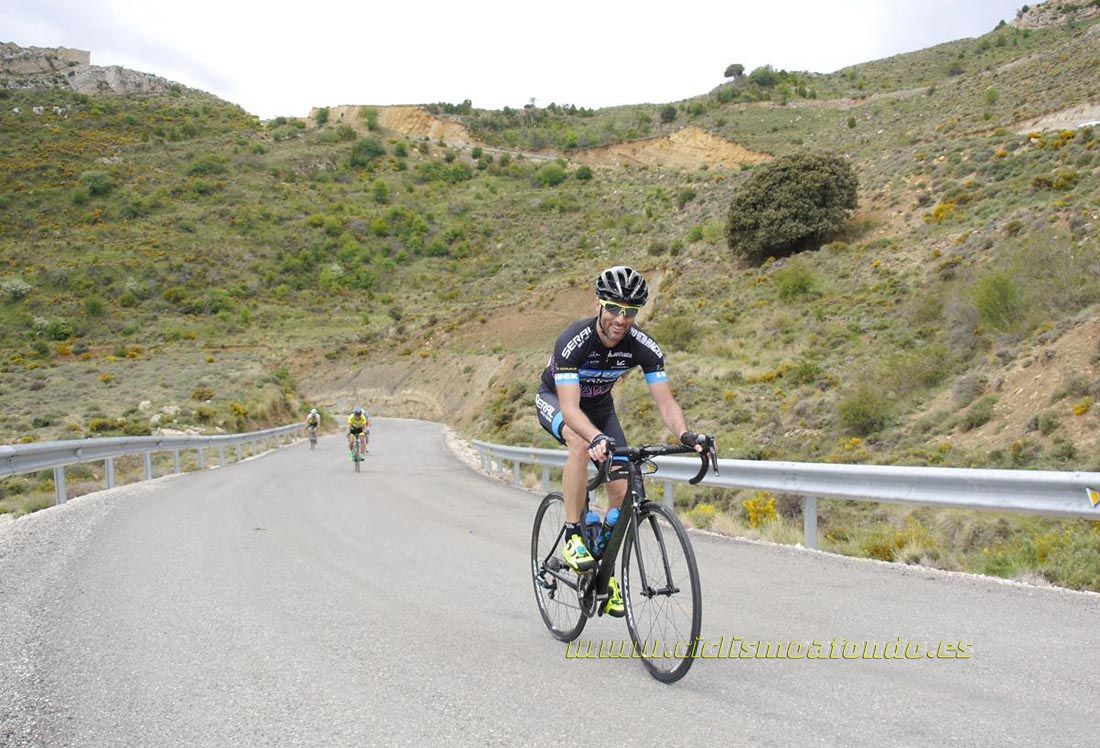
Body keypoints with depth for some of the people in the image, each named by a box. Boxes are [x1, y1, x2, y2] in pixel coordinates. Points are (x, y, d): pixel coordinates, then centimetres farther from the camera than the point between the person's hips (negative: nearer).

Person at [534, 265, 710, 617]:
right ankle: (572, 536, -25)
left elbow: (665, 401, -26)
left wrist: (685, 435, -46)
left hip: (599, 404, 4)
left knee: (623, 489, -10)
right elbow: (570, 408, -43)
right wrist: (598, 437, -62)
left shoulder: (643, 347, -24)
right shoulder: (574, 341, -36)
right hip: (555, 400, -4)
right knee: (581, 443, -39)